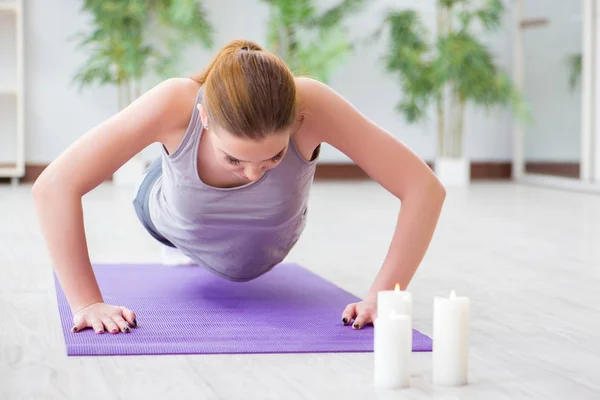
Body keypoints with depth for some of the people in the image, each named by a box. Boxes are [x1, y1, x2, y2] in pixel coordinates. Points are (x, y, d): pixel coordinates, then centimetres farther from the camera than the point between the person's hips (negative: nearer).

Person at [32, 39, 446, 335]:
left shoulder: (313, 106, -46)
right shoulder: (173, 105, -46)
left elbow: (425, 188, -41)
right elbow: (54, 187, -44)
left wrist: (383, 297, -44)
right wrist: (87, 303, -46)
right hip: (176, 221, -1)